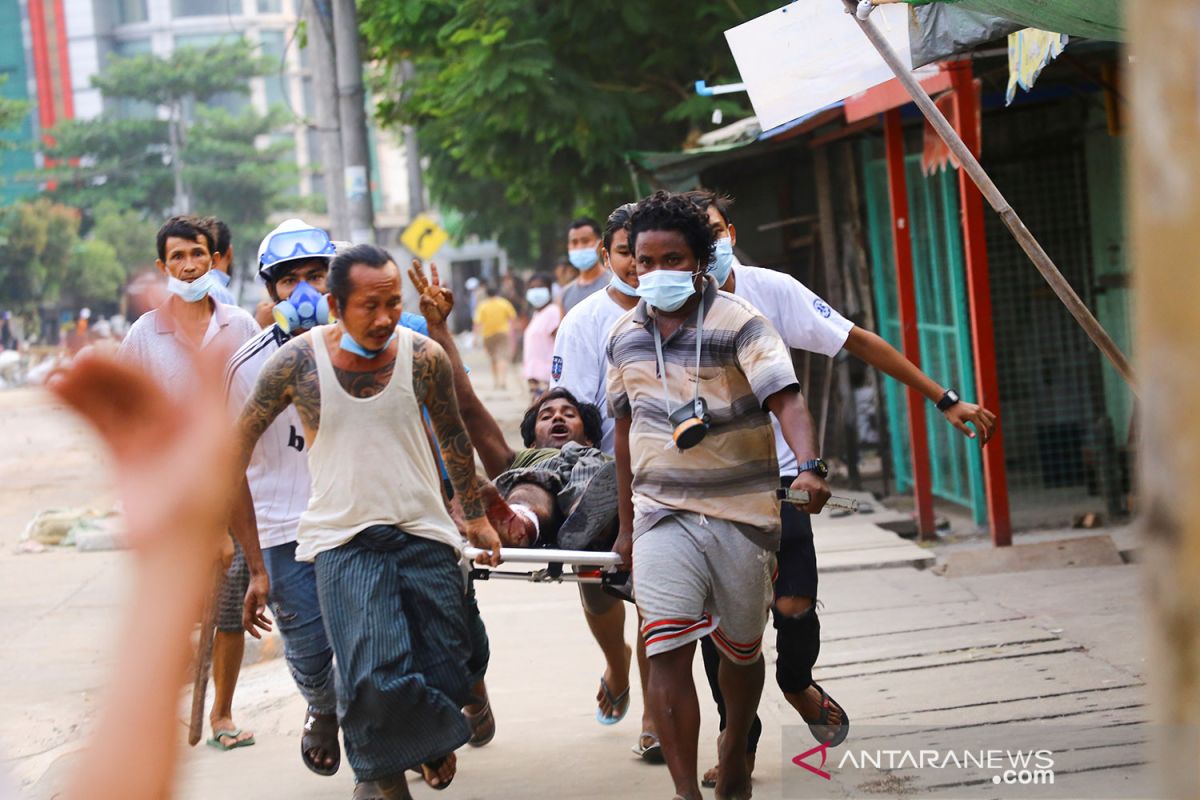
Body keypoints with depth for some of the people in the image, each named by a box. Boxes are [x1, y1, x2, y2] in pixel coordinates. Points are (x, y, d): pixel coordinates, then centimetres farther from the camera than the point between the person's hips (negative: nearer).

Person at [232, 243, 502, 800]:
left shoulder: (425, 357, -4)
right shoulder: (297, 362, -8)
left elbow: (453, 437, 13)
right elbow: (244, 436, 6)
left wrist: (475, 515, 20)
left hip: (424, 531, 2)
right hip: (342, 539, -2)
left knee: (443, 669, 4)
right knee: (372, 677, -16)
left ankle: (432, 738, 39)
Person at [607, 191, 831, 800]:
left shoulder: (739, 323, -9)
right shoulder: (625, 336, 7)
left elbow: (785, 399, -22)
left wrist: (808, 466, -41)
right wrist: (626, 524, 19)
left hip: (742, 513, -2)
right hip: (663, 514, 2)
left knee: (741, 651, 13)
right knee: (667, 652, -14)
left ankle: (735, 751, 41)